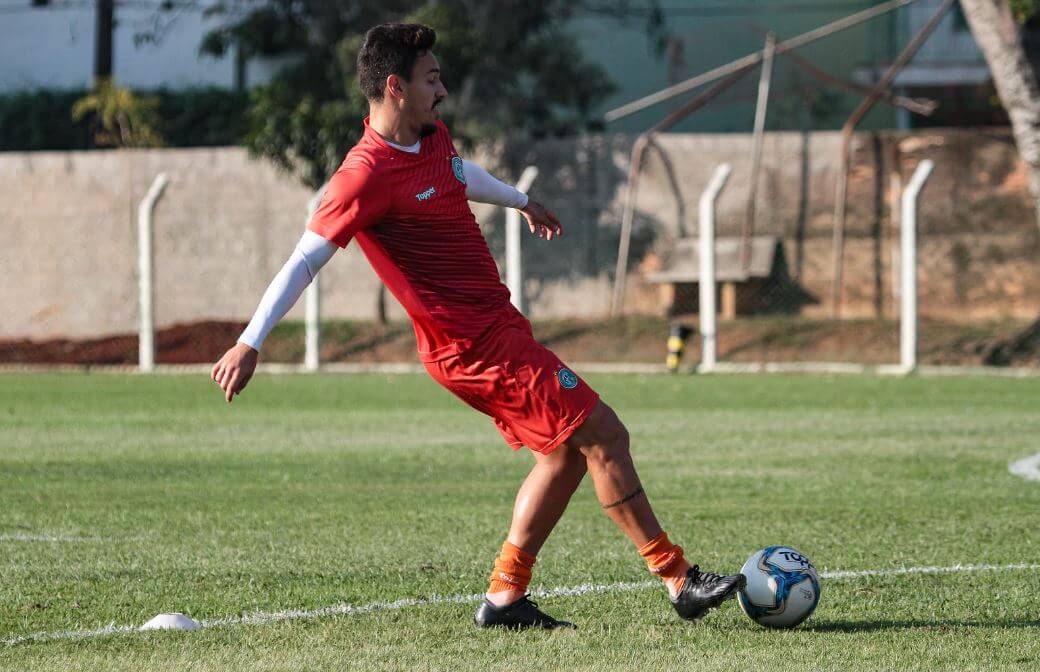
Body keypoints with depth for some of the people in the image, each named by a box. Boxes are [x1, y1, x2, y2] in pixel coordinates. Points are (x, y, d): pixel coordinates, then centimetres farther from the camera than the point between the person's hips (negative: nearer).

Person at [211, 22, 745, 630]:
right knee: (604, 437, -8)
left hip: (497, 325, 10)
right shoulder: (367, 176, -20)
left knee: (567, 454, 15)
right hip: (476, 346, -10)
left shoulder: (433, 137, 7)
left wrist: (520, 201, 48)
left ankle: (505, 596, 18)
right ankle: (679, 579, -2)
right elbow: (305, 261, -18)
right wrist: (250, 343, -18)